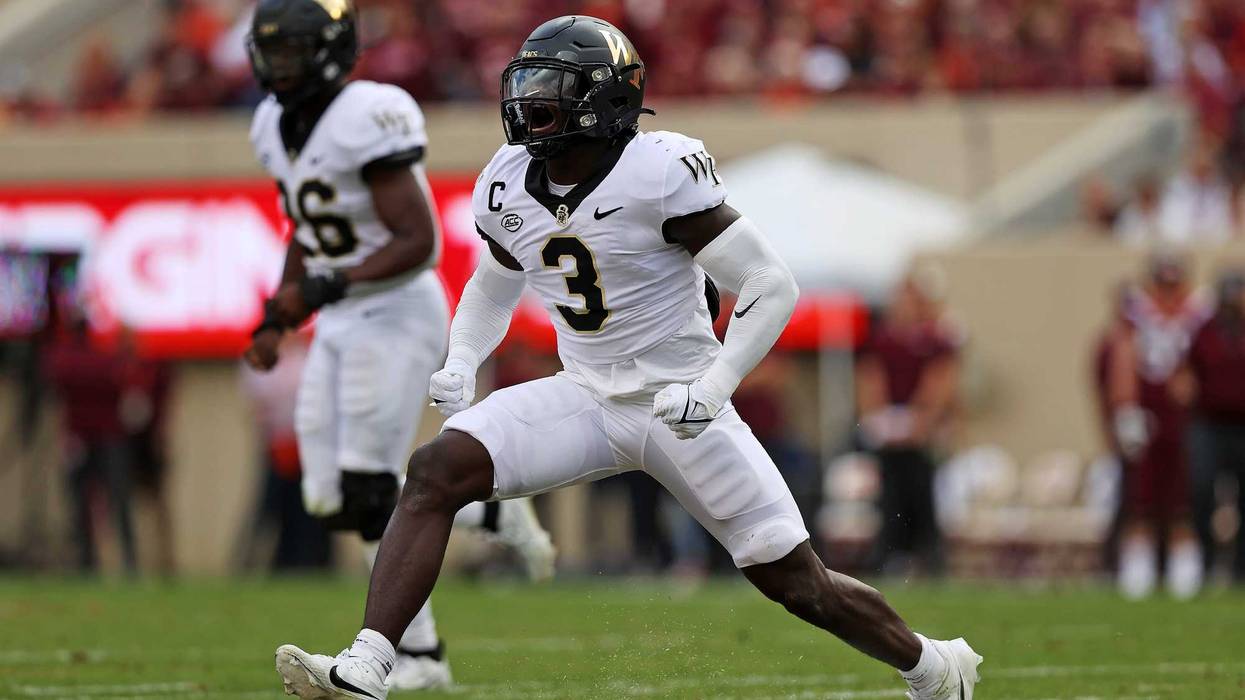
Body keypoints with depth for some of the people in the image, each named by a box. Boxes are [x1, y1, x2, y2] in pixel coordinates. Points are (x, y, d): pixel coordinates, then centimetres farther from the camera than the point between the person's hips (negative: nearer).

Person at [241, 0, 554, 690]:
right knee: (331, 501, 4)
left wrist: (327, 288, -27)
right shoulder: (278, 127, 8)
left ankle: (420, 654, 2)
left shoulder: (366, 119, -19)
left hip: (397, 317, -9)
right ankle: (495, 514, 20)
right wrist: (277, 321, 12)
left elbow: (418, 242, -21)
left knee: (369, 495, -9)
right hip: (340, 328, 9)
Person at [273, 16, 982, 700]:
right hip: (584, 400, 5)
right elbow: (493, 284, 21)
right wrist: (461, 364, 3)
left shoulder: (663, 170, -20)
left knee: (802, 586, -1)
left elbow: (772, 286, -17)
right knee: (435, 472, -18)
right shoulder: (508, 185, -1)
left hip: (678, 405, -5)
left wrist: (714, 386, -25)